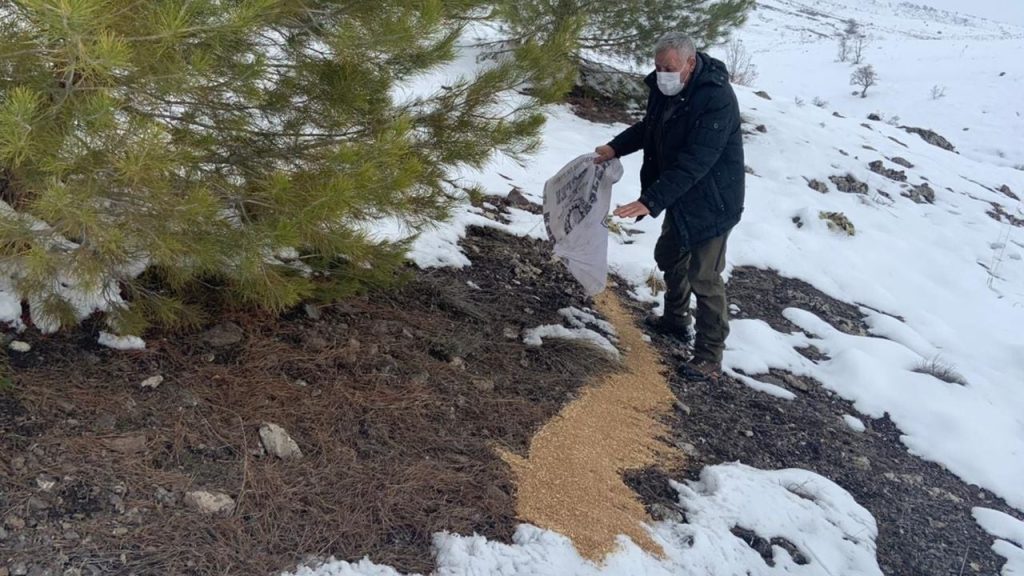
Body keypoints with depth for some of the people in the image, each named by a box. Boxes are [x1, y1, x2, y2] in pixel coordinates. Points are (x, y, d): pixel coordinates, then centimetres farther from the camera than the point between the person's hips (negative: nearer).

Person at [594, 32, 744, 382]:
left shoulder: (717, 100, -31)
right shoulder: (665, 88, -3)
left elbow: (694, 163, -36)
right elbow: (650, 126, 17)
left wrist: (651, 202, -41)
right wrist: (616, 147, 3)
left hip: (711, 201, -9)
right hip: (681, 197, 9)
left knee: (704, 276, -5)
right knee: (668, 255, 23)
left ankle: (710, 358, 5)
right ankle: (676, 319, 46)